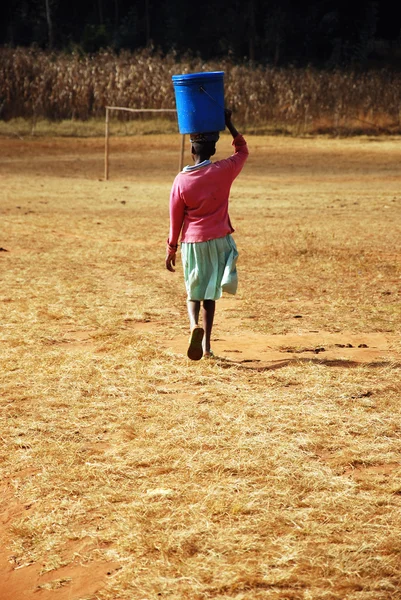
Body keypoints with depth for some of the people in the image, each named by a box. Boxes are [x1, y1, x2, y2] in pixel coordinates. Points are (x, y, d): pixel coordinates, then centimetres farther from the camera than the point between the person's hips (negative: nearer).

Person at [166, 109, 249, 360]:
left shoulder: (181, 180, -8)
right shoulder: (224, 171, -7)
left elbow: (176, 218, -2)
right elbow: (243, 150, 14)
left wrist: (171, 249, 8)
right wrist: (229, 123, 15)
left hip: (192, 243, -1)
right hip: (218, 240, 1)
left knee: (194, 292, 12)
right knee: (210, 293, 11)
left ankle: (194, 325, -17)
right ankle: (206, 343, 9)